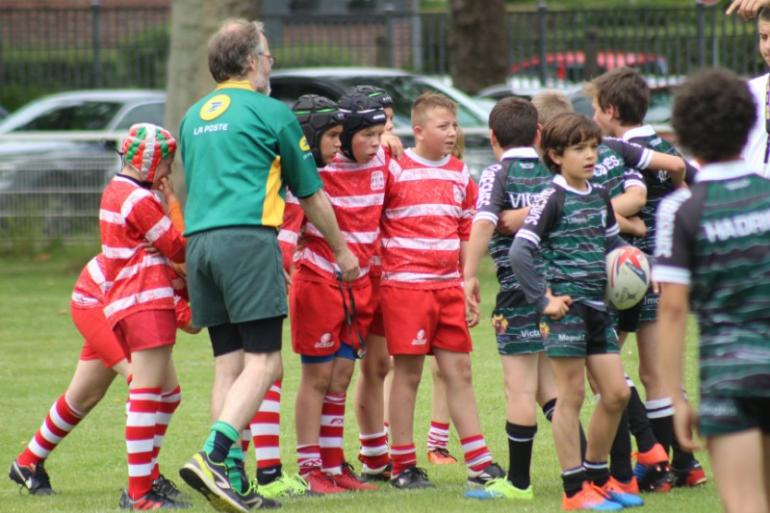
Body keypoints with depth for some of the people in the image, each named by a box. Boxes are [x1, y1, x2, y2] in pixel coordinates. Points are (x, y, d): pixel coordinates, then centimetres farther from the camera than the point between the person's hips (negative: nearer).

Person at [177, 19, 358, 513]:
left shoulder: (194, 116, 20)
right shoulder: (272, 112, 2)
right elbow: (311, 194, 10)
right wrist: (342, 249, 24)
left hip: (198, 242, 7)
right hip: (249, 238, -7)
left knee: (229, 364, 8)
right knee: (263, 361, -8)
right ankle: (213, 457, -25)